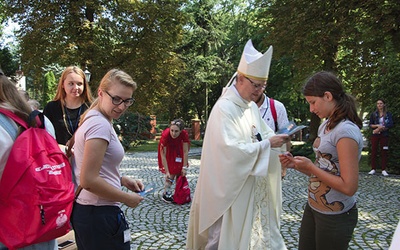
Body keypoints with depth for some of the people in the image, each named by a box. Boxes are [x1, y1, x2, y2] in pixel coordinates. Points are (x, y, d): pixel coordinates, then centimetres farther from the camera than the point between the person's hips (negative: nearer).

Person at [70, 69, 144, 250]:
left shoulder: (91, 119, 9)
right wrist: (127, 198, -13)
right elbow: (89, 181, -25)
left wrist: (122, 180, 7)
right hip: (99, 214, -9)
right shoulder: (101, 125, -20)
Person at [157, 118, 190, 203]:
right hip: (167, 148, -3)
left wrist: (184, 167, -23)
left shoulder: (184, 134, -36)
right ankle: (166, 194, 5)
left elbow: (185, 151, -26)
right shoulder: (165, 135, -41)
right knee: (171, 172, -8)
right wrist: (166, 172, -35)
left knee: (179, 170, 6)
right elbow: (163, 155, -35)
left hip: (178, 148, 3)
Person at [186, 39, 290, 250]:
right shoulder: (224, 108, -19)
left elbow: (263, 134, 14)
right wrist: (267, 144, -22)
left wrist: (277, 139, -8)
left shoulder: (252, 106, 7)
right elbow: (231, 149, -25)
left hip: (251, 183, 8)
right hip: (229, 185, -8)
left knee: (250, 229, 19)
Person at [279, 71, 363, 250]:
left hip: (335, 216, -7)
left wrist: (310, 167, -17)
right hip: (313, 207, 8)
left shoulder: (346, 131, -20)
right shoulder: (326, 125, 6)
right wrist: (296, 164, -4)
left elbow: (349, 187, -23)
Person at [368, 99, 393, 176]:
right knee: (374, 151, 0)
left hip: (384, 135, -1)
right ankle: (373, 169, 4)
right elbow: (370, 125, 3)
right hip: (375, 135, 1)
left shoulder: (388, 114, 3)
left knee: (384, 152, -1)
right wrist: (377, 125, -16)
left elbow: (390, 124, -7)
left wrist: (380, 128, -15)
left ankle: (384, 170, 3)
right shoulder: (373, 114, 7)